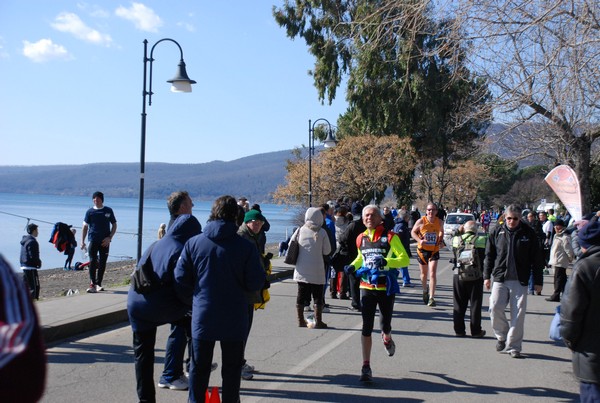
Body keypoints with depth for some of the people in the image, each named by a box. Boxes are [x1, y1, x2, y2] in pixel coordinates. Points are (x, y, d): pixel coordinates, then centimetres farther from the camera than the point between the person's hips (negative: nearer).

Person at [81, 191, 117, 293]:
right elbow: (85, 227, 6)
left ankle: (98, 284, 15)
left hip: (105, 242, 1)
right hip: (93, 241, -1)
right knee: (92, 263, -7)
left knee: (102, 263, 5)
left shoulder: (108, 211, 5)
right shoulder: (90, 212, 4)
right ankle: (92, 284, -7)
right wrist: (82, 241, -2)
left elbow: (114, 225, 9)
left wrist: (109, 237, -4)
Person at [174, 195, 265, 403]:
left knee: (199, 367, 16)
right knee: (232, 367, 14)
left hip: (202, 317, 2)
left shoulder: (193, 243, -4)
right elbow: (255, 284, -11)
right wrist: (263, 273, 10)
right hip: (234, 320, -1)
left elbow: (181, 280, -2)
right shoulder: (246, 246, -11)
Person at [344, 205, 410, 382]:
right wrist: (353, 266, 3)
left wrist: (386, 261, -27)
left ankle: (387, 340, 48)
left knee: (385, 324, 10)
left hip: (386, 288, -2)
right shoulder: (361, 239, 6)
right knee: (366, 327, -2)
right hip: (367, 287, 3)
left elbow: (405, 259, -12)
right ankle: (366, 367, 4)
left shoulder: (390, 237, -8)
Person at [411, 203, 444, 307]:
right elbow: (413, 232, -2)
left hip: (434, 250, 0)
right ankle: (425, 291, 43)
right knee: (424, 273, 14)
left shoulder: (439, 222, -4)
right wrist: (419, 240, -19)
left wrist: (441, 240, -1)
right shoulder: (421, 221, -12)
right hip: (422, 250, 0)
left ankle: (431, 298, -11)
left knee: (433, 273, -12)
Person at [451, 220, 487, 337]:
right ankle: (476, 331, 12)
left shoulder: (456, 240, -1)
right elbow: (486, 258, -3)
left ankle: (459, 330, 15)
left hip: (459, 276, 2)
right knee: (475, 305, 8)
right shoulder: (481, 241, -9)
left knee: (459, 305, 11)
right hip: (476, 278, -2)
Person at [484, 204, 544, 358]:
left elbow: (537, 259, 4)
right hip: (500, 278, 1)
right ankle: (502, 337, 17)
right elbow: (489, 255, 10)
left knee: (518, 313, -1)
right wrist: (487, 276, 6)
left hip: (520, 280, -1)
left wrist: (538, 281, 3)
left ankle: (513, 346, 10)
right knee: (495, 308, -7)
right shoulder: (497, 232, 3)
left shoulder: (528, 233, 0)